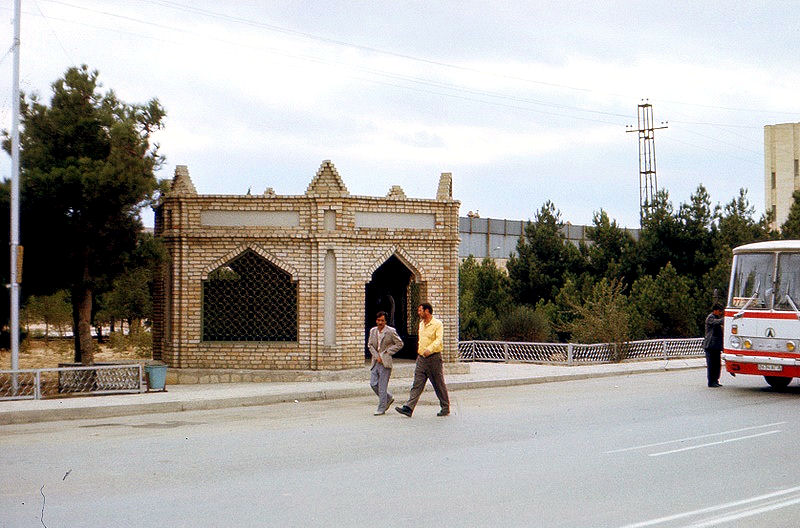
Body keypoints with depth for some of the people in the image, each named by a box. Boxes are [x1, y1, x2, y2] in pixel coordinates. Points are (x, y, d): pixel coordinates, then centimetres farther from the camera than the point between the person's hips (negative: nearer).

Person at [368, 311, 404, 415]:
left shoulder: (391, 331, -5)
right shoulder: (373, 331, 10)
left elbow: (399, 344, -1)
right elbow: (370, 345, 12)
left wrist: (387, 352, -7)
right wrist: (377, 356, -3)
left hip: (385, 362, -6)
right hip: (375, 361, 6)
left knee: (382, 386, -5)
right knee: (373, 384, 1)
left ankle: (381, 409, 2)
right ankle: (388, 398, 24)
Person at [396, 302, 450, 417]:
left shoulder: (437, 324, -9)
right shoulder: (421, 324, 15)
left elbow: (439, 340, -23)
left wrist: (430, 349, -37)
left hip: (434, 357, -6)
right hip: (421, 358, 6)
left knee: (439, 385, 4)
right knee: (417, 385, -2)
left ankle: (445, 408, 16)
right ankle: (408, 408, -10)